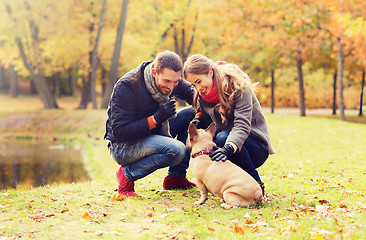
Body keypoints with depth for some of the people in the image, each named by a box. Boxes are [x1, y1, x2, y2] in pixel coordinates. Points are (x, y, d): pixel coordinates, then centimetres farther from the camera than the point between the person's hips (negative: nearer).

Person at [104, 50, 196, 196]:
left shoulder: (169, 82, -6)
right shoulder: (126, 87, -27)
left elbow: (192, 92, 11)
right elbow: (119, 132, -28)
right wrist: (157, 118, -35)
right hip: (122, 146, -8)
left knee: (190, 114, -5)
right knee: (177, 150, -30)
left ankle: (176, 177, 0)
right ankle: (128, 174, -10)